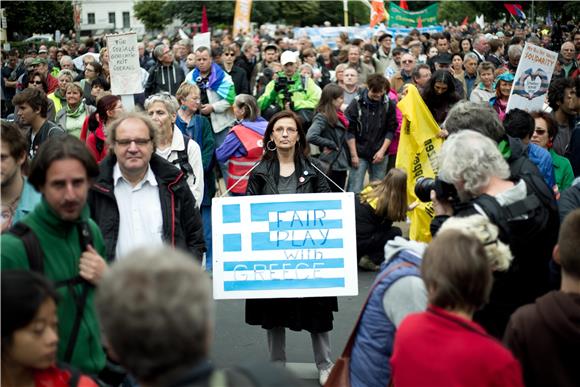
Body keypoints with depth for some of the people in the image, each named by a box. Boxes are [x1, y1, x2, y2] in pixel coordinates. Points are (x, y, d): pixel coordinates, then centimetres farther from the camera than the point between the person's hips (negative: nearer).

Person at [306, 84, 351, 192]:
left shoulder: (337, 116, 10)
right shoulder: (322, 118, -16)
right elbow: (311, 137, -31)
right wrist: (330, 144, -19)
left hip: (341, 165, 8)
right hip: (330, 166, -8)